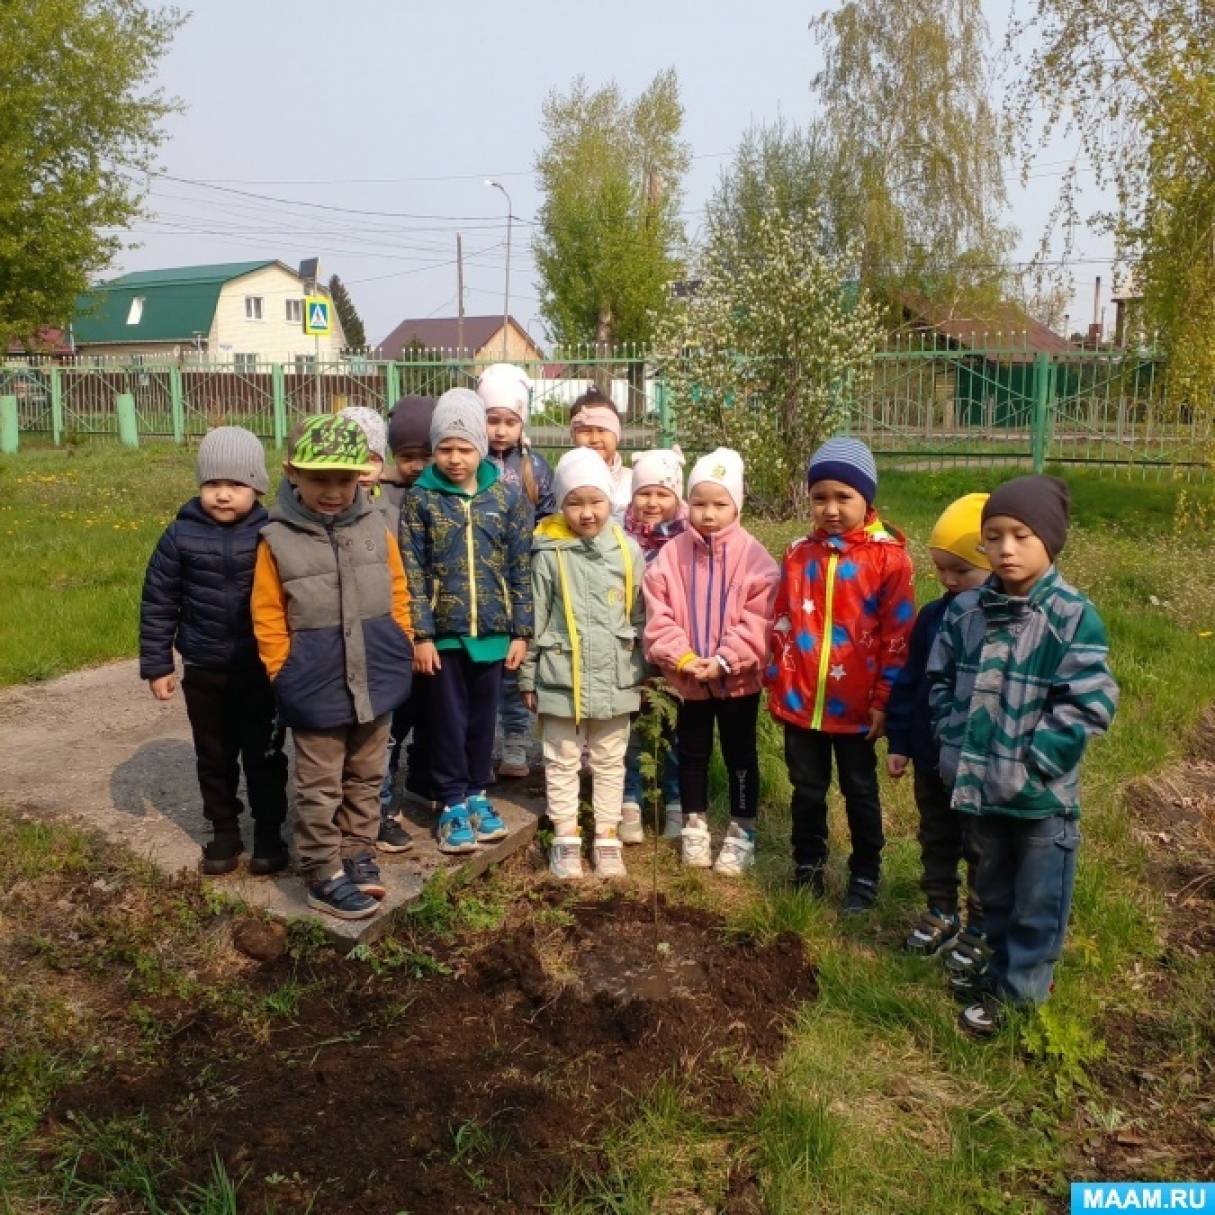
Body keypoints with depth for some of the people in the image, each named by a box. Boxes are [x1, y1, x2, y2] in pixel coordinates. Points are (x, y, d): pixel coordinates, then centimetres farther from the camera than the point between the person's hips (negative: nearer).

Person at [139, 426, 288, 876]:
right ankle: (224, 830, 31)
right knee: (214, 755, 15)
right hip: (203, 670, 2)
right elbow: (158, 601, 0)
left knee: (264, 754, 10)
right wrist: (156, 664, 0)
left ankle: (269, 830, 25)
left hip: (261, 668, -2)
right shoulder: (181, 534, -6)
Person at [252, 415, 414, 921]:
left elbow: (397, 597, 7)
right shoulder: (278, 540, -11)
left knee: (366, 778, 19)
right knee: (320, 788, 9)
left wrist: (400, 651, 5)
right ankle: (323, 873, 21)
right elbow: (268, 621, -6)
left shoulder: (376, 528, -3)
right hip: (316, 689, -3)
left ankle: (358, 853, 35)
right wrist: (286, 674, -8)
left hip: (375, 680, 4)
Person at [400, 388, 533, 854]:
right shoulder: (420, 498, -4)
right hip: (443, 632, -1)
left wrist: (521, 631, 0)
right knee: (448, 722, 8)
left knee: (483, 718, 14)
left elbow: (521, 569, 2)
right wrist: (421, 635, -10)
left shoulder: (507, 496, 0)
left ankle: (476, 793, 31)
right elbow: (412, 573, -6)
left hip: (491, 631, 2)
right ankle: (452, 804, 22)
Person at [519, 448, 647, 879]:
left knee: (610, 762, 14)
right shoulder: (549, 554, -8)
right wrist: (529, 678, 1)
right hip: (562, 679, -2)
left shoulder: (628, 551, -2)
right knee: (562, 763, 11)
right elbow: (534, 621, -2)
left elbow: (640, 618, 6)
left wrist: (642, 673, 8)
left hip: (615, 680, 2)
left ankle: (606, 838, 28)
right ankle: (565, 838, 26)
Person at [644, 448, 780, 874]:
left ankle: (742, 832, 26)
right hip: (687, 677, 3)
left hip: (739, 678, -2)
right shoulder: (671, 554, -4)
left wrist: (724, 661, -21)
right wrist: (681, 657, -18)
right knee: (691, 754, 16)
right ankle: (695, 826, 33)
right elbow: (659, 616, -7)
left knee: (740, 756, 11)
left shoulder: (753, 556, -12)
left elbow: (757, 622, -15)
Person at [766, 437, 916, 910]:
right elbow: (782, 625, 8)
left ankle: (865, 876, 30)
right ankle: (807, 868, 34)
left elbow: (897, 635, -9)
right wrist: (777, 684, 5)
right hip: (800, 701, 3)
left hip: (855, 706, -3)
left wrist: (884, 700, -9)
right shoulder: (798, 555, 2)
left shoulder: (888, 557, -10)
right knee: (807, 790, 17)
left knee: (860, 792, 14)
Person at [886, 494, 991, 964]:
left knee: (981, 850, 12)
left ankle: (981, 927, 29)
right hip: (931, 756, 5)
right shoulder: (933, 616, -1)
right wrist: (899, 741, 6)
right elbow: (908, 681, 6)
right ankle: (939, 912, 37)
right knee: (936, 840, 20)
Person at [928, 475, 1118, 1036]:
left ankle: (1020, 995, 28)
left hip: (1043, 794, -5)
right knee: (993, 891, 23)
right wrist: (954, 744, -1)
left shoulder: (1074, 617, -16)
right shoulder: (965, 611, -1)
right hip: (980, 782, 5)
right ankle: (1002, 970, 44)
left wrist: (1030, 763, -19)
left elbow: (1090, 704, -18)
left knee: (1038, 902, 11)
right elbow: (941, 680, 9)